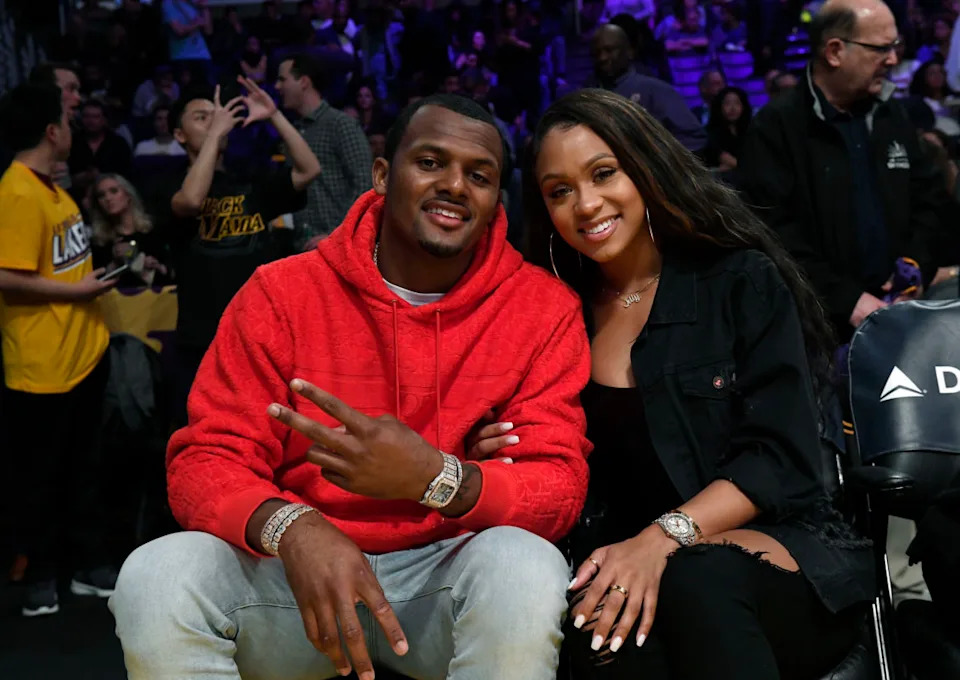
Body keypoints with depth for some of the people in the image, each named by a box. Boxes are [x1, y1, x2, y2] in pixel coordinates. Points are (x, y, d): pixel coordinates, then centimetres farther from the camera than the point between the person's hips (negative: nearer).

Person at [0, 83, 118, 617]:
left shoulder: (51, 188, 12)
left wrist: (98, 275, 8)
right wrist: (77, 290, -16)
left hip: (84, 353, 9)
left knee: (84, 466, 17)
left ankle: (87, 564, 29)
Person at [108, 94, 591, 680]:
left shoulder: (545, 308, -5)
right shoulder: (282, 293, -3)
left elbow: (560, 488, -9)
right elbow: (206, 461, -7)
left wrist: (436, 478, -32)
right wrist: (294, 528, -31)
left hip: (450, 570, 0)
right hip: (301, 568, 1)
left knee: (526, 567, -33)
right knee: (156, 577, -26)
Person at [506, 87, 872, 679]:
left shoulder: (742, 281, -1)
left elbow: (780, 457, -10)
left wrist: (663, 537, -23)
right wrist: (498, 459, -12)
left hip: (781, 545, -2)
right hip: (627, 559, 2)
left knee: (694, 582, -36)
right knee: (606, 622, -33)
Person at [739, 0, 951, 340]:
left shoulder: (892, 115, 12)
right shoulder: (775, 126, -10)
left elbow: (928, 196, 18)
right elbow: (773, 230, -17)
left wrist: (917, 269, 0)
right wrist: (845, 299, -19)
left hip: (893, 311, 6)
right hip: (819, 320, -5)